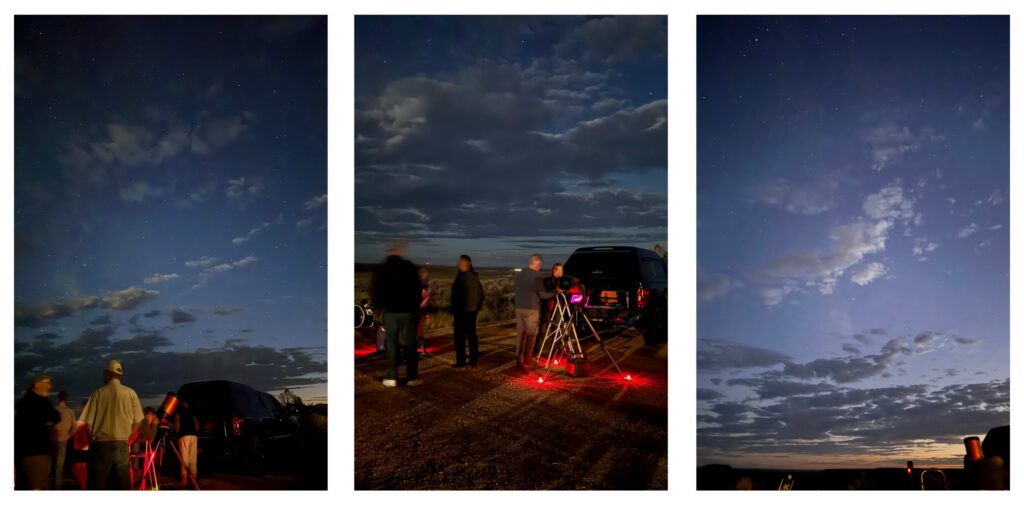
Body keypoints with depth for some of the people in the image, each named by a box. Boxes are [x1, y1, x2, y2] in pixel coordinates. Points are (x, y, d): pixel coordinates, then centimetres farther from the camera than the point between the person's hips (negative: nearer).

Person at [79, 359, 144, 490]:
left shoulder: (98, 393, -3)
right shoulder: (130, 393, 1)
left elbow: (88, 422, -4)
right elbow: (137, 421, 3)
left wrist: (91, 439, 13)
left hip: (101, 445, -1)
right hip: (122, 445, 1)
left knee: (100, 484, 3)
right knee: (122, 483, 4)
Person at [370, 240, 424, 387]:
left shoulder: (381, 269, 1)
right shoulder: (409, 267, -5)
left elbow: (374, 291, 3)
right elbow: (418, 288, -4)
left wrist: (380, 306, 12)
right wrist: (416, 305, 8)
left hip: (389, 311, 1)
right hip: (408, 310, -1)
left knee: (392, 344, 6)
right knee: (410, 344, 5)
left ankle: (391, 377, 2)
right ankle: (412, 377, 3)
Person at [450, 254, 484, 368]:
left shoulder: (461, 276, -16)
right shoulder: (475, 276, 7)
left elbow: (455, 294, -16)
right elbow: (481, 293, 12)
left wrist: (453, 309, -8)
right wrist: (478, 307, 19)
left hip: (461, 311, -7)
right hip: (473, 310, 7)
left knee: (459, 336, 0)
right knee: (472, 335, 12)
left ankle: (461, 361, 1)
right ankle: (473, 360, 14)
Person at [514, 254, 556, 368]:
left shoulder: (520, 274, 8)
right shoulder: (537, 276, -12)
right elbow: (543, 294, -12)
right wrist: (555, 292, 3)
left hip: (519, 308, 6)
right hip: (531, 309, -6)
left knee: (520, 333, 11)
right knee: (530, 335, 1)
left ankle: (518, 359, 12)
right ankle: (527, 361, 1)